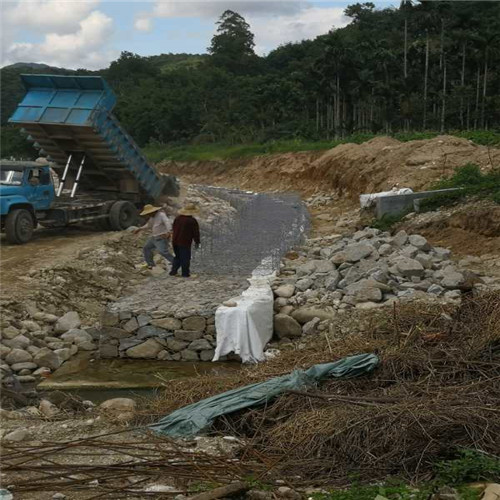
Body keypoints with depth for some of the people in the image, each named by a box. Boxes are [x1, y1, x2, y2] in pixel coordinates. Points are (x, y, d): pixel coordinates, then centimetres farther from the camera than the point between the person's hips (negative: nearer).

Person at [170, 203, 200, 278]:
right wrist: (197, 242, 5)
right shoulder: (192, 221, -14)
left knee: (177, 257, 18)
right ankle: (185, 273, 7)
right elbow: (196, 233, -8)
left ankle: (173, 271, 14)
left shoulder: (177, 218, 4)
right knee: (185, 258, 4)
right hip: (185, 243, -6)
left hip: (175, 241, 6)